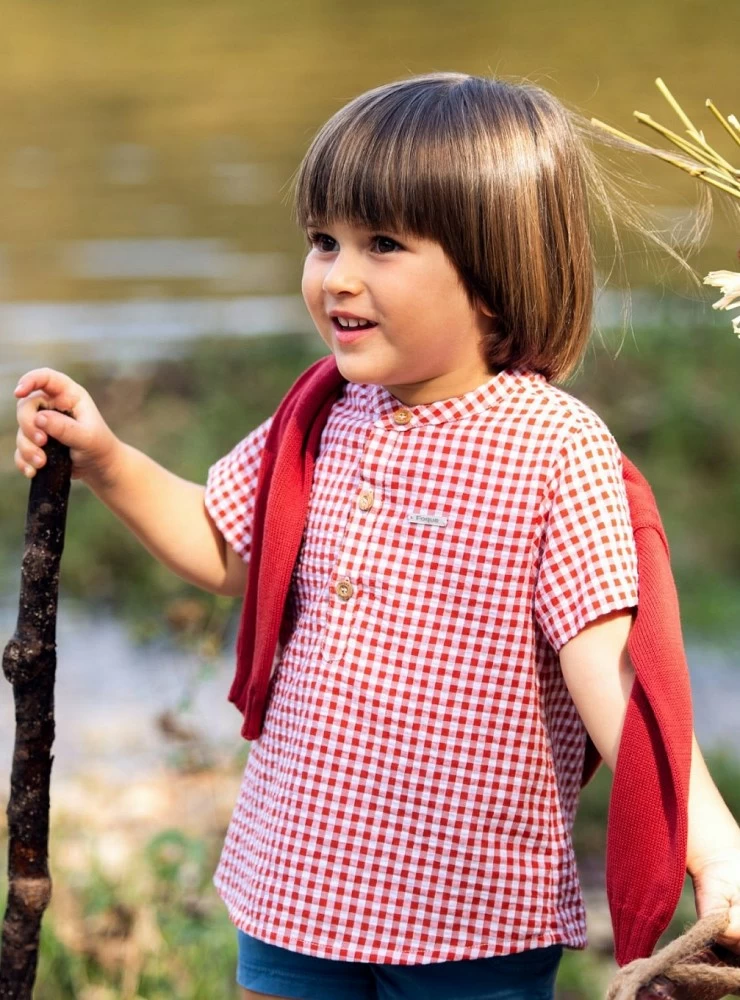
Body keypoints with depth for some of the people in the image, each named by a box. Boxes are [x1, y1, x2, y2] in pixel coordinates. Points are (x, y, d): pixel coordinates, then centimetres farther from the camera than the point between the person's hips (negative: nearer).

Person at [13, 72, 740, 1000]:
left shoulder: (554, 446, -15)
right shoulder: (324, 421, 3)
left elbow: (608, 665, -19)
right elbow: (223, 550, 21)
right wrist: (106, 461, 8)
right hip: (295, 879, 5)